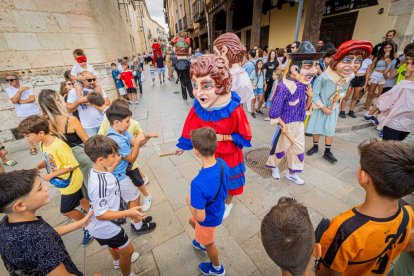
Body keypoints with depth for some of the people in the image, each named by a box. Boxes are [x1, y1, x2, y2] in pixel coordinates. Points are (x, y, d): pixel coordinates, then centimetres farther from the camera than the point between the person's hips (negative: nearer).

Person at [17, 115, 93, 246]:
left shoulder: (59, 145, -31)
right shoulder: (42, 143, -3)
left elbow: (72, 165, -27)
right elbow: (49, 160, 10)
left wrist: (51, 175, -23)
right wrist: (38, 166, -9)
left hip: (69, 182, -9)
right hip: (63, 181, 9)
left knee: (66, 211, 7)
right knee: (80, 200, 22)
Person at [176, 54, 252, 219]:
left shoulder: (233, 110, -31)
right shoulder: (198, 108, -19)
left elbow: (245, 136, -18)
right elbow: (191, 129, -2)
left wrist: (222, 137, -26)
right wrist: (183, 145, 8)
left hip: (229, 155, -3)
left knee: (228, 181, 21)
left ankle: (228, 203, 53)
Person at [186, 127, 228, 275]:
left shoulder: (198, 183, -44)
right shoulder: (222, 163, -21)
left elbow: (200, 217, -30)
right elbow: (223, 189, -2)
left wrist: (189, 201, -13)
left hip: (209, 218, -6)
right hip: (218, 208, 6)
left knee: (208, 243, 27)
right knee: (192, 221, 34)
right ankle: (202, 243, 63)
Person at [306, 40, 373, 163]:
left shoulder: (350, 76, -12)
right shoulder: (324, 76, -29)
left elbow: (345, 90, 8)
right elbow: (314, 94, -20)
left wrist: (340, 96, -15)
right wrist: (323, 107, -15)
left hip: (333, 108, 4)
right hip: (319, 107, -4)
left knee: (330, 130, 11)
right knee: (316, 128, 10)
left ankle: (327, 152, 24)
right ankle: (315, 146, 33)